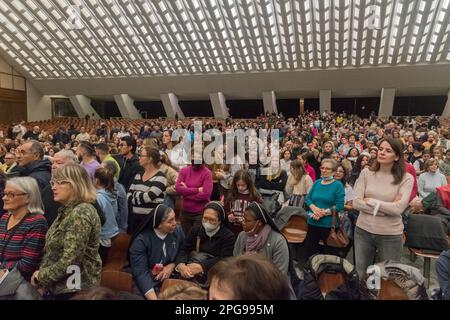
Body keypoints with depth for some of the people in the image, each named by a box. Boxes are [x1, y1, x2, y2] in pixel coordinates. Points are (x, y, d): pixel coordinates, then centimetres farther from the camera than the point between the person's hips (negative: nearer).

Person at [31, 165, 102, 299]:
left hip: (74, 289, -9)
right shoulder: (68, 210, 8)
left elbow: (70, 261, -26)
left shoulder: (81, 213, -23)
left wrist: (41, 277, -12)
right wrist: (42, 274, 1)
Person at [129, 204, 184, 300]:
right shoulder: (141, 241, -17)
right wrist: (153, 298, -32)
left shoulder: (177, 231, -5)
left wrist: (172, 266, -12)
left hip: (171, 274, 3)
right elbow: (140, 272, -22)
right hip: (150, 280, -3)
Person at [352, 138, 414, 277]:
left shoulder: (406, 178, -8)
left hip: (390, 235, -2)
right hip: (363, 231, 2)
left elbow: (398, 209, -19)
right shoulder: (366, 172, -3)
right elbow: (356, 202, -10)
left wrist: (371, 201, -13)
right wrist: (386, 208, -14)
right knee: (360, 275, 18)